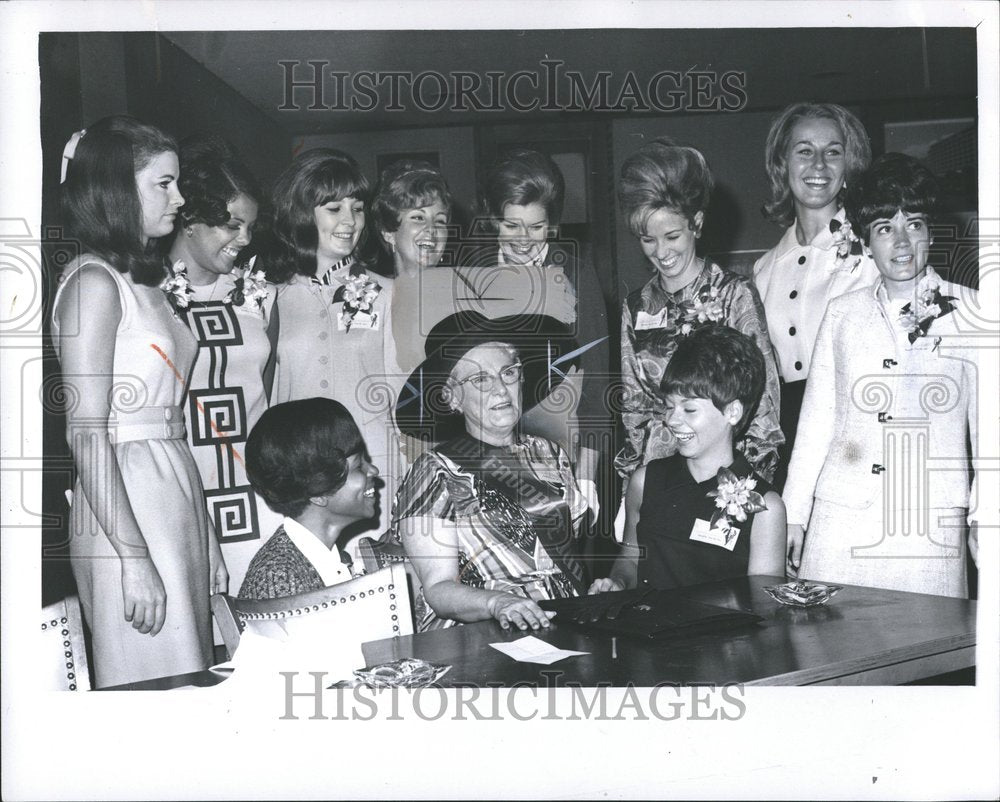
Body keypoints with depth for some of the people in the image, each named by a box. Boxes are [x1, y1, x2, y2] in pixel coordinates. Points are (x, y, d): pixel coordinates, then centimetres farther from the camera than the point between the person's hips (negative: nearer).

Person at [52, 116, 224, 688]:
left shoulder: (147, 280, 15)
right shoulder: (94, 282, -11)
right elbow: (86, 432, -17)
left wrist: (206, 542, 14)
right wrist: (134, 558, -20)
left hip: (175, 488, 9)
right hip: (126, 500, -9)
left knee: (189, 680, 11)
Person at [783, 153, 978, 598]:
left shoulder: (969, 311, 5)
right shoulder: (842, 313, 10)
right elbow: (816, 418, 13)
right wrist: (794, 514, 10)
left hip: (931, 524, -2)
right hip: (840, 518, 2)